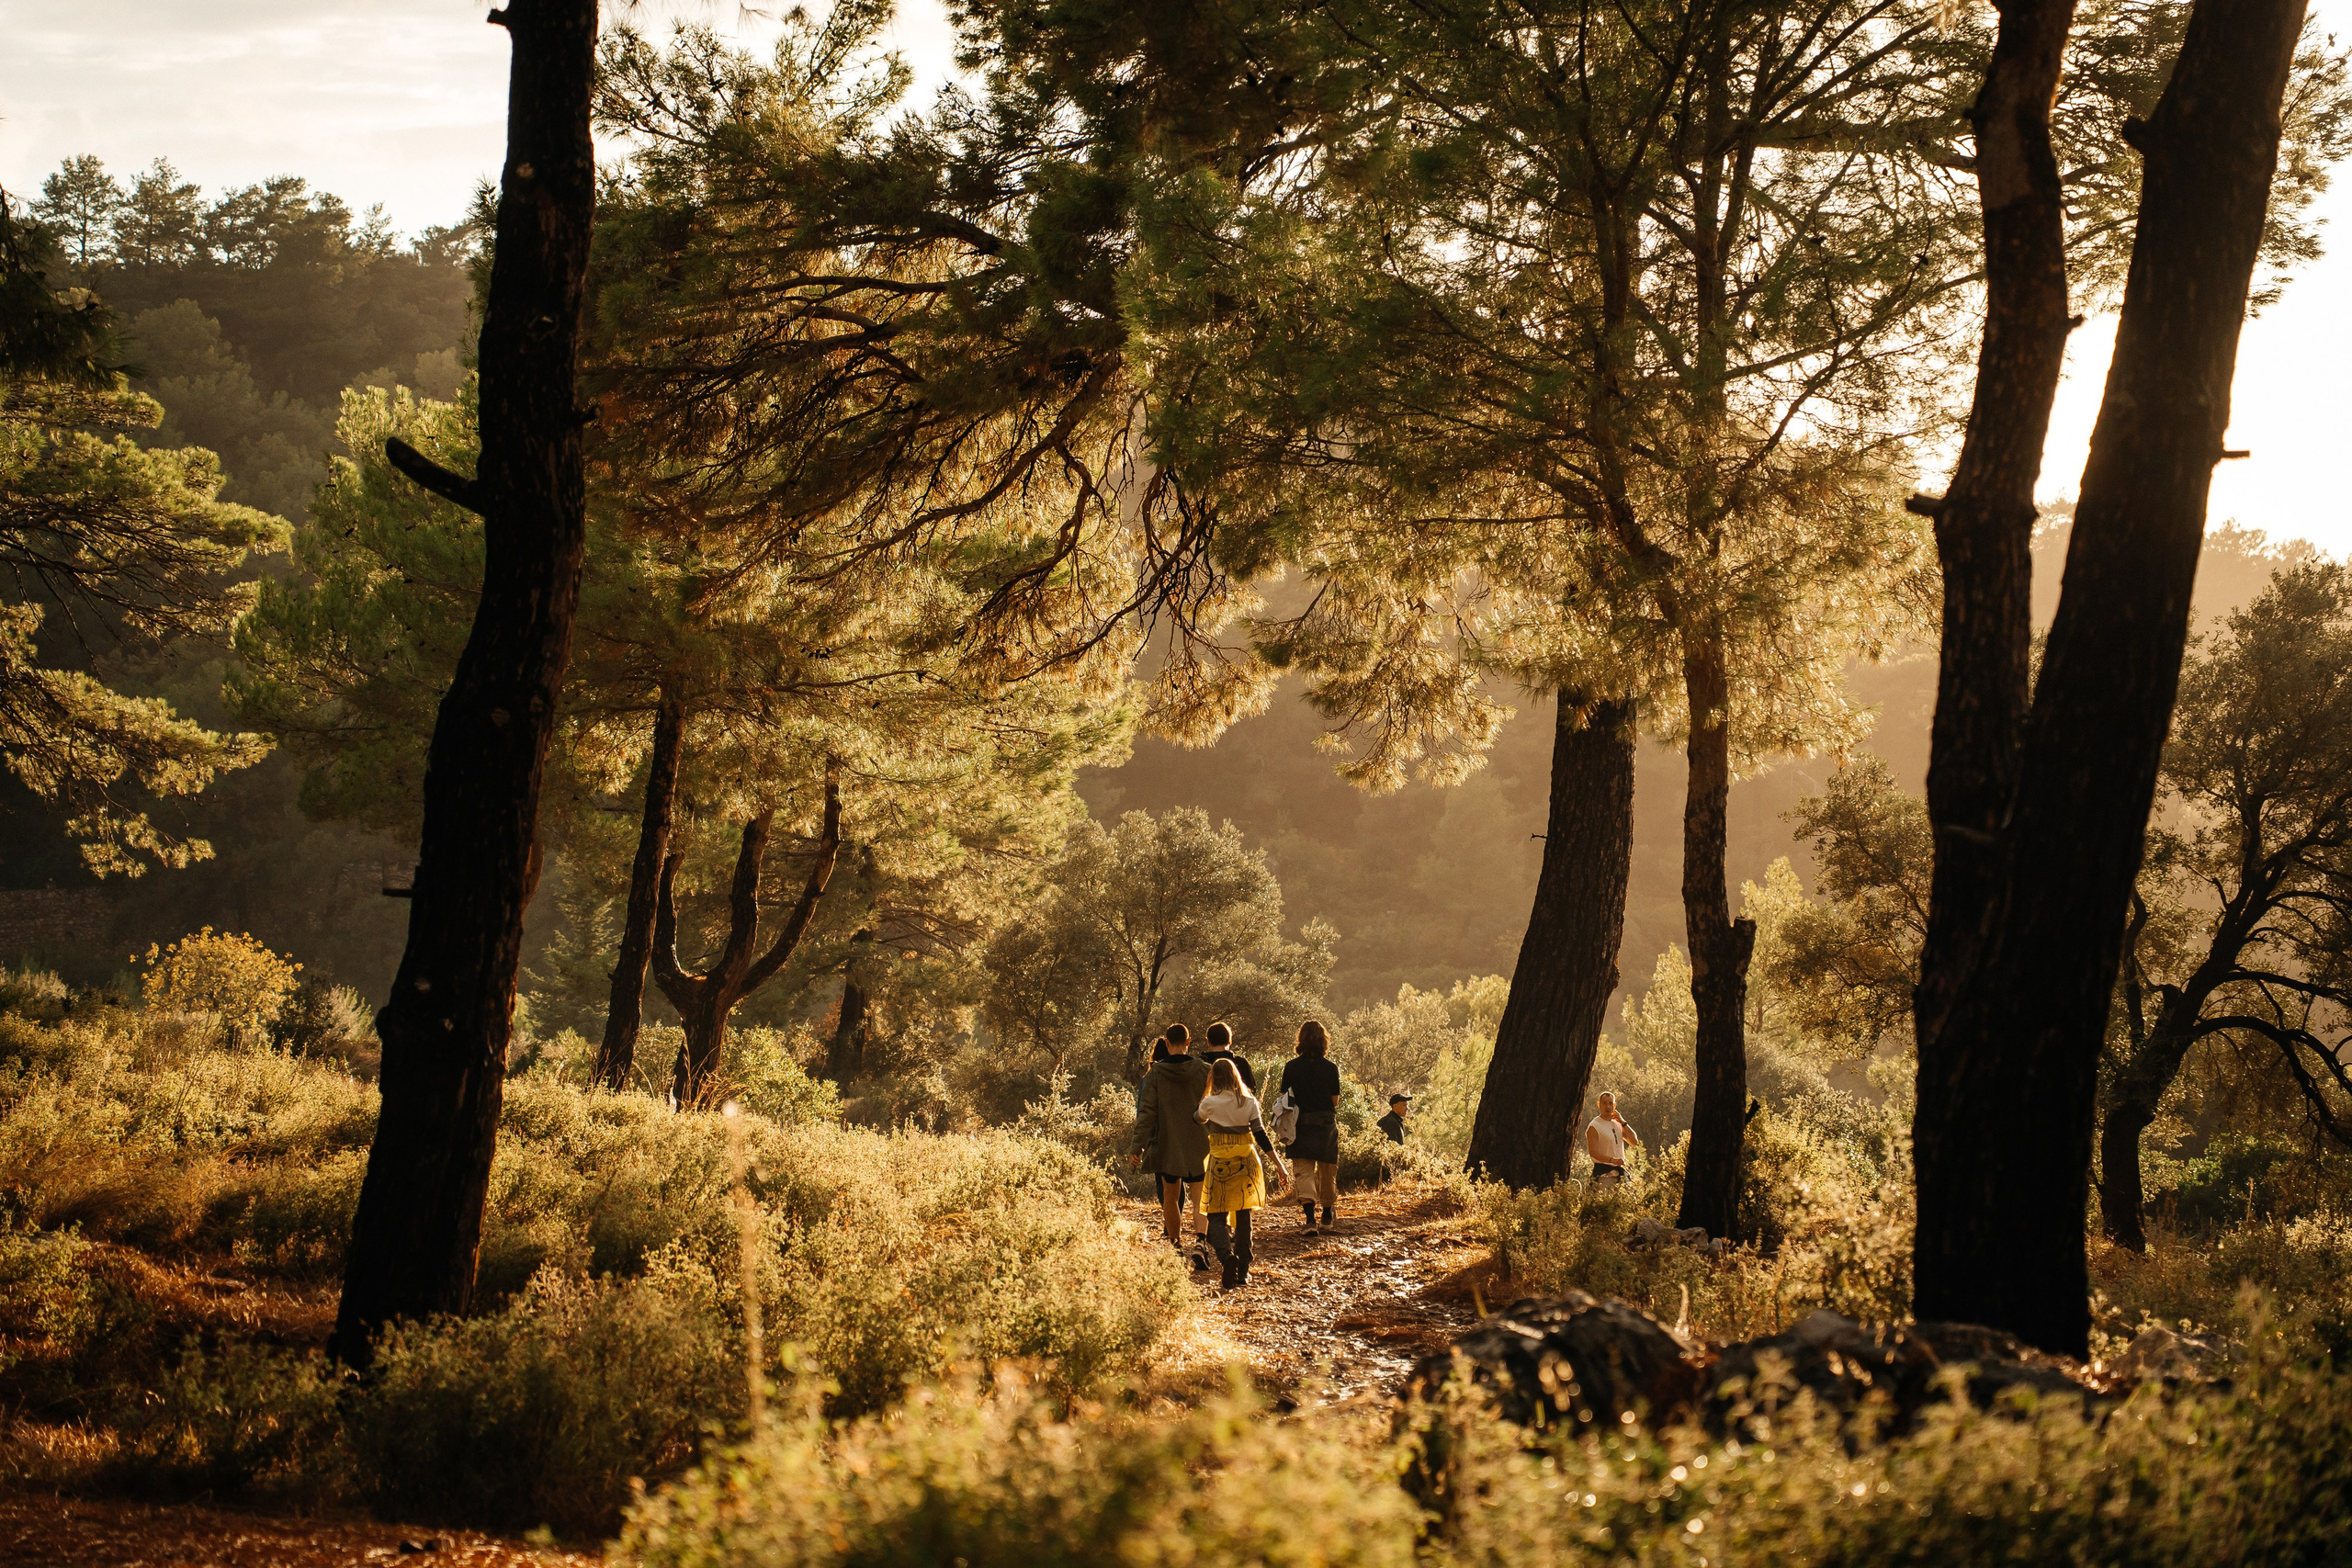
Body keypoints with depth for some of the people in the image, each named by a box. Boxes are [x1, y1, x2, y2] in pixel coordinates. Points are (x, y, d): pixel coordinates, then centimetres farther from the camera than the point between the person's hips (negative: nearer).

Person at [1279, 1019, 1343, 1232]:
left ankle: (1310, 1216, -19)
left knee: (1303, 1170, 0)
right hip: (1326, 1124, 1)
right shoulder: (1331, 1068, -5)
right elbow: (1334, 1101, -1)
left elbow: (1285, 1097, -1)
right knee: (1327, 1171, 16)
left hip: (1300, 1124, -1)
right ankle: (1328, 1216, 29)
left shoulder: (1291, 1067, -4)